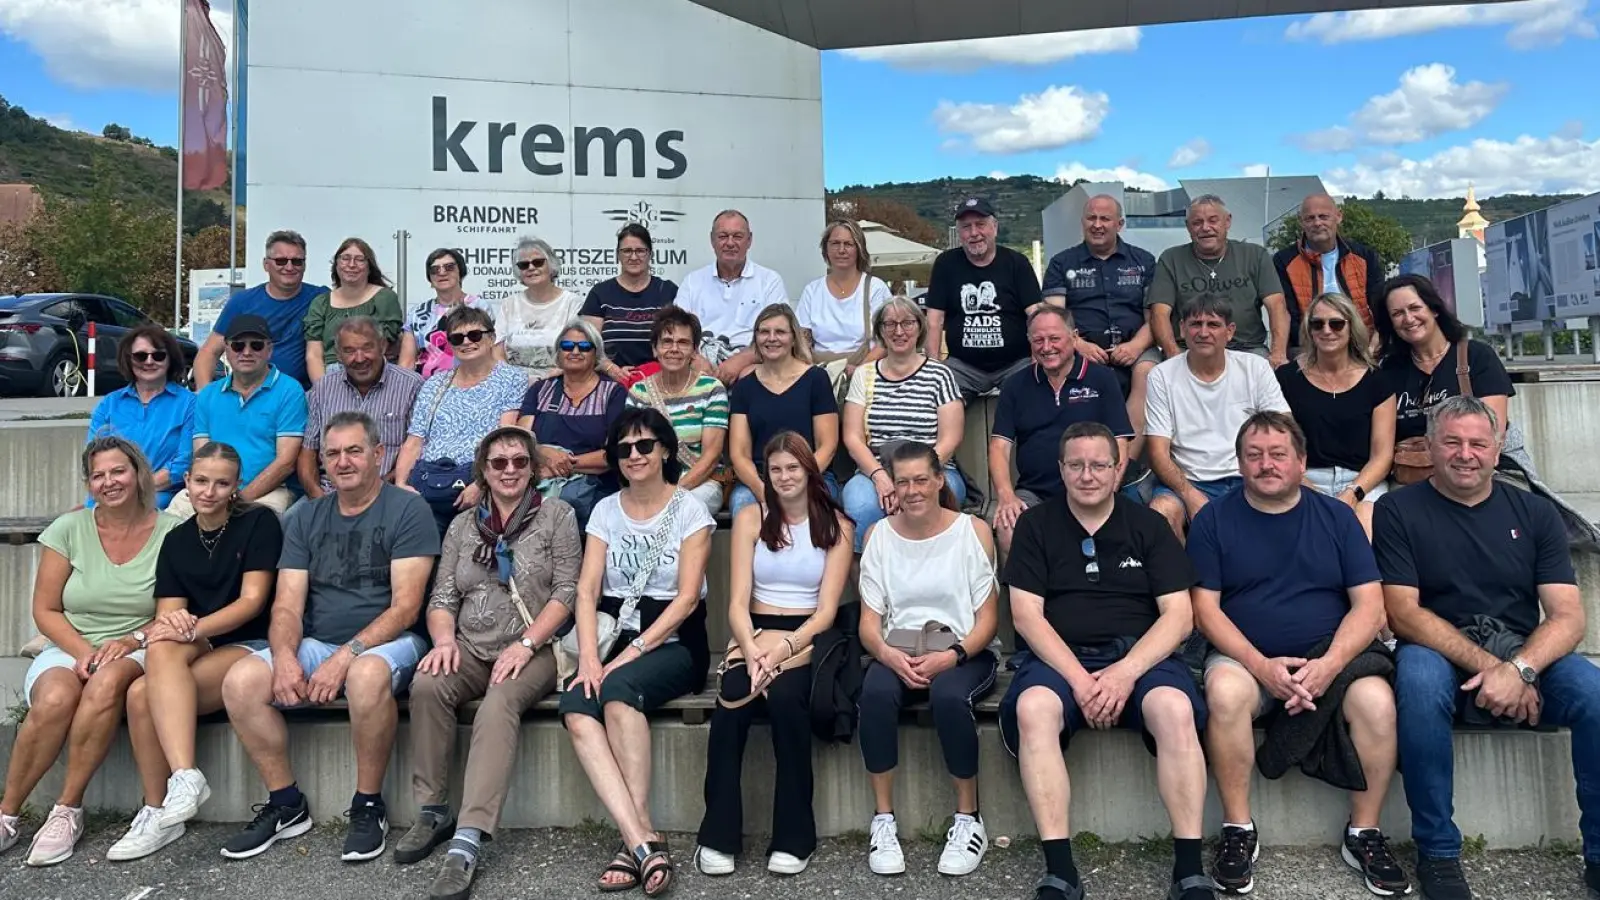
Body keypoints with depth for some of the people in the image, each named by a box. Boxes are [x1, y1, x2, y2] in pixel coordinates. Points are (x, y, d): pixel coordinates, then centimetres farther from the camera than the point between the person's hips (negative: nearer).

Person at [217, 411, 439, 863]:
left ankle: (368, 807, -15)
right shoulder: (306, 519, 13)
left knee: (367, 675, -38)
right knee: (240, 681, -20)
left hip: (386, 642, -5)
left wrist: (344, 657, -21)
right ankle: (286, 805, 0)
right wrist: (284, 656, -16)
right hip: (315, 644, 5)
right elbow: (287, 605, 6)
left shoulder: (407, 510, -4)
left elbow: (405, 606, -11)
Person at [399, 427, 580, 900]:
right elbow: (442, 597, 12)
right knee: (426, 685, -28)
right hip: (470, 648, 4)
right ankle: (433, 813, -14)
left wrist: (525, 644, -15)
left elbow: (566, 591, -3)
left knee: (497, 706, -34)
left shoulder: (556, 514, 5)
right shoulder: (463, 525, 17)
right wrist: (444, 639, -10)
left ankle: (467, 843, -39)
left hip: (532, 650, -4)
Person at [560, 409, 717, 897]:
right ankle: (643, 841, -33)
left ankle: (637, 839, -27)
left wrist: (632, 652, -18)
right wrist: (589, 656, -15)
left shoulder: (690, 510, 1)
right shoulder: (605, 510, 12)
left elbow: (686, 598, -8)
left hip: (672, 642, -3)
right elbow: (587, 591, 2)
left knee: (618, 690, -34)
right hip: (613, 634, 4)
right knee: (576, 709, -28)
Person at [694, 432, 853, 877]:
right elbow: (737, 603, 0)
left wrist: (782, 649, -21)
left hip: (807, 639, -1)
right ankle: (718, 837, -21)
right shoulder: (751, 518, 8)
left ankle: (793, 837, -20)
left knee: (785, 696, -33)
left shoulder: (837, 524, 4)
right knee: (731, 701, -31)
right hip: (754, 635, 1)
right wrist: (752, 651, -20)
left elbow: (827, 610, -4)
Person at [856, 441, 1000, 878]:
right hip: (898, 654, 2)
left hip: (964, 653, -2)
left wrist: (950, 657, -20)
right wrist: (887, 653, -19)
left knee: (948, 695, -35)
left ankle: (968, 820, -15)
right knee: (875, 692, -32)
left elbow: (988, 618, -3)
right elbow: (869, 619, 3)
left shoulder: (973, 530, 0)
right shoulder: (879, 535, 6)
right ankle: (884, 821, -18)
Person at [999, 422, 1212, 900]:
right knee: (1032, 709, -33)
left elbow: (1179, 616, 2)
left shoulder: (1148, 525, 10)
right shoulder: (1035, 525, 8)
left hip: (1139, 653, 1)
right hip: (1058, 656, 0)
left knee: (1176, 710, -31)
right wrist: (1078, 679, -15)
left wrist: (1126, 672, -15)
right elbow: (1027, 614, -1)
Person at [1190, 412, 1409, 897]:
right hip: (1247, 659, -1)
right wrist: (1261, 666, -17)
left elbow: (1369, 605, 1)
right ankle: (1238, 831, -16)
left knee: (1376, 699, -28)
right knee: (1225, 690, -33)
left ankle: (1364, 833, -6)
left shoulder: (1336, 516, 8)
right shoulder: (1213, 520, 3)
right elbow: (1206, 608, -3)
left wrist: (1330, 664, -16)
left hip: (1333, 654, 2)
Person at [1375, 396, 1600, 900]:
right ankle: (1437, 853, -22)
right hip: (1440, 654, -3)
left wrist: (1518, 669, -19)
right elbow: (1402, 613, -7)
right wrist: (1486, 665, -19)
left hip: (1526, 654, 3)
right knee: (1419, 676, -36)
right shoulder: (1398, 511, 2)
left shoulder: (1533, 514, 11)